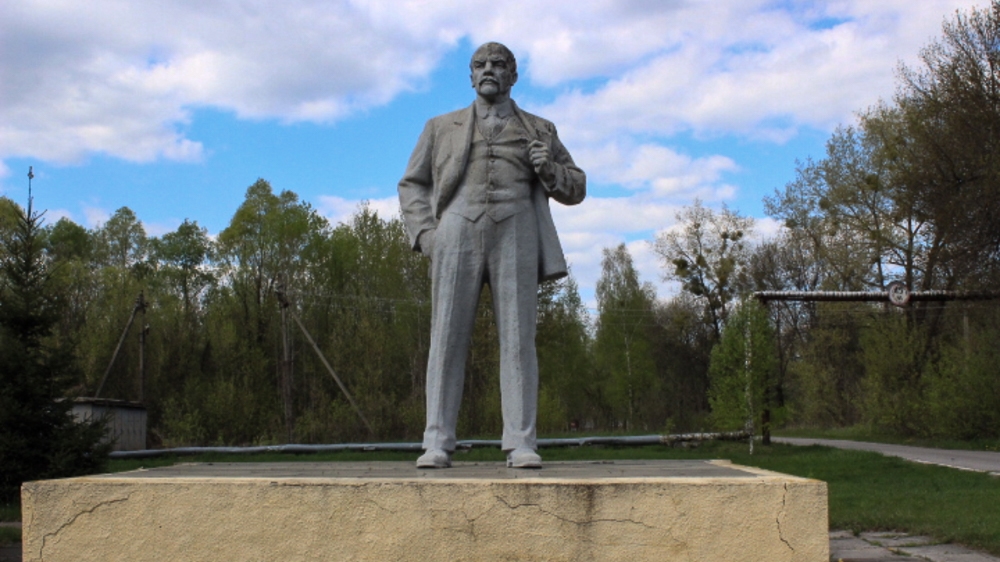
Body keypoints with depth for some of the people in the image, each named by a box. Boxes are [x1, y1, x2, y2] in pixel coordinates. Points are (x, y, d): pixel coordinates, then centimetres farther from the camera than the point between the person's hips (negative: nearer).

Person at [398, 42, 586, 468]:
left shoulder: (539, 130, 19)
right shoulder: (442, 128, 20)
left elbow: (575, 189, 18)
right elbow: (412, 186, 18)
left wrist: (549, 168, -4)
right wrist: (425, 234, 0)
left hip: (514, 237, 0)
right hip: (458, 236, 0)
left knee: (518, 339, -7)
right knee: (448, 338, -6)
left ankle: (521, 444, -8)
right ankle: (437, 444, -6)